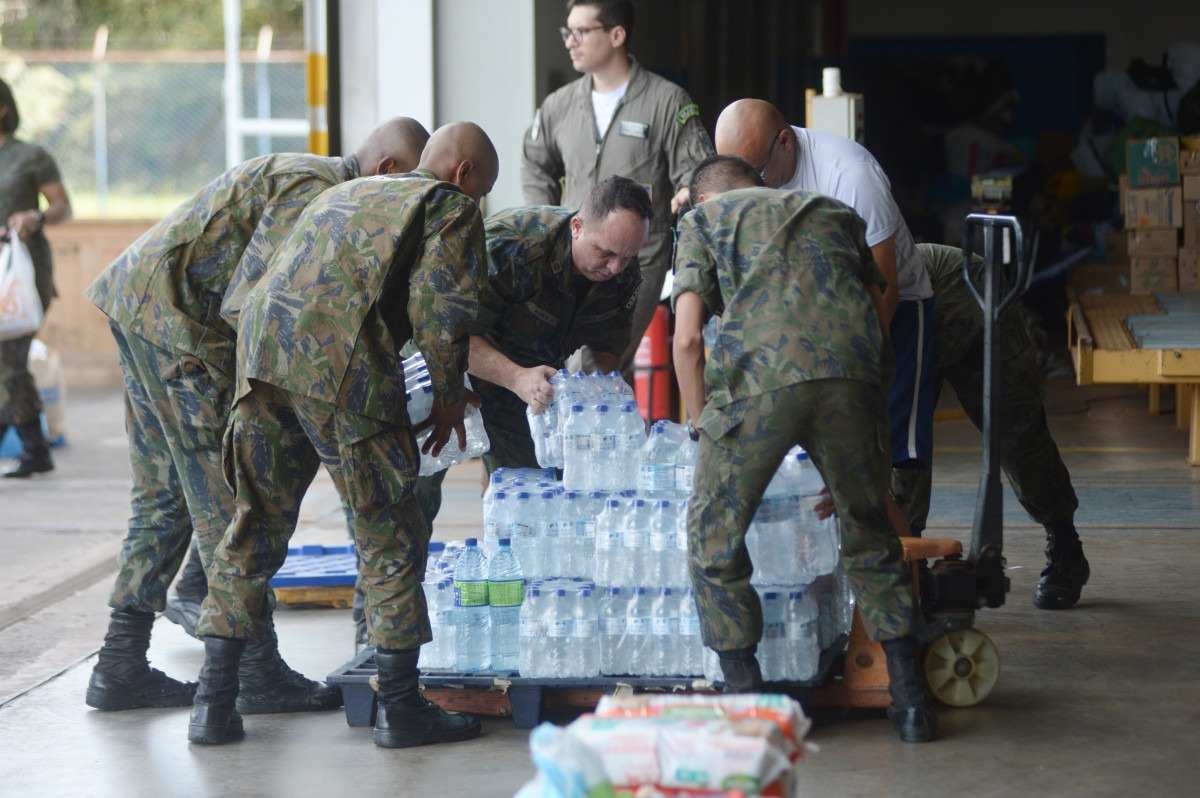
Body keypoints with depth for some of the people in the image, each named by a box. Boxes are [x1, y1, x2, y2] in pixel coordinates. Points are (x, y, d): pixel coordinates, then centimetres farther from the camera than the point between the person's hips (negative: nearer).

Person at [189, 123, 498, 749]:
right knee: (388, 532, 5)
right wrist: (448, 398, 12)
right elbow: (439, 308, -2)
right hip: (340, 357, -7)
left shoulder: (342, 194, 35)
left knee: (257, 522, 14)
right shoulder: (453, 208, 13)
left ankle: (214, 702, 13)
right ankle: (400, 708, 8)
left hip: (261, 341, 7)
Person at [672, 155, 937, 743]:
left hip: (756, 377, -3)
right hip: (852, 376, 3)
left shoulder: (703, 220, 24)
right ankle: (910, 700, 18)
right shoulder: (835, 213, 35)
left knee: (714, 540, 15)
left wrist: (702, 427, 22)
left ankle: (747, 699, 12)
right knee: (870, 539, 20)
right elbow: (879, 316, 31)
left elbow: (687, 340, 9)